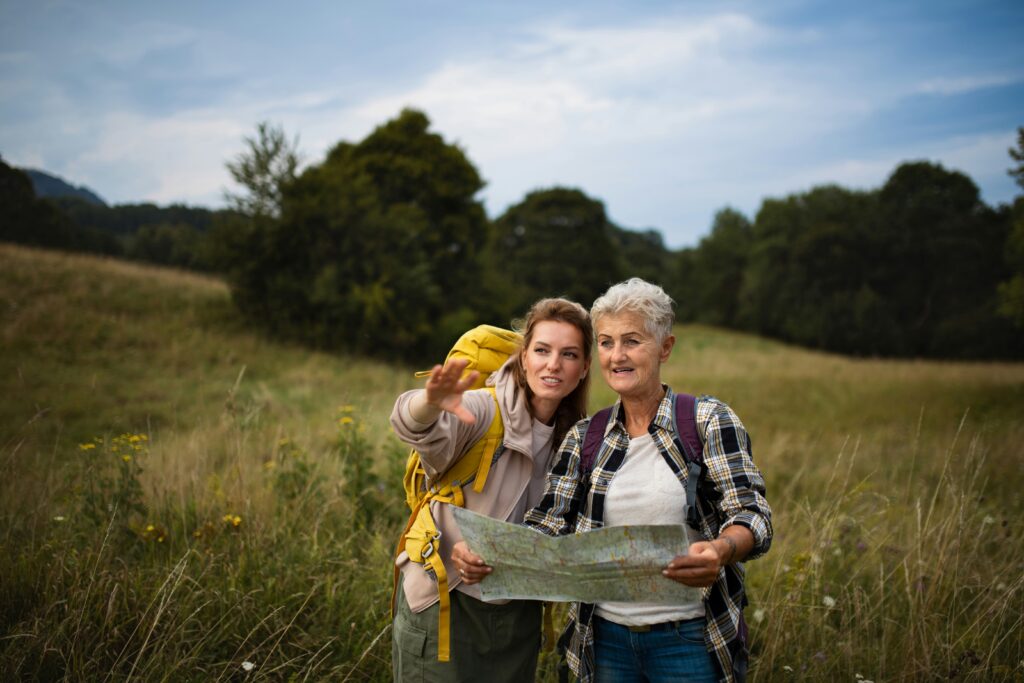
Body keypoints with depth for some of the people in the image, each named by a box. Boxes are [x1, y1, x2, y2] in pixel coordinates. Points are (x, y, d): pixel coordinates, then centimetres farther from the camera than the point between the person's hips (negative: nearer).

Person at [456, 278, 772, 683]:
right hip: (606, 640, 3)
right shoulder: (585, 438, 4)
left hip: (689, 641, -3)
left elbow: (752, 514, -13)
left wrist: (721, 550, -36)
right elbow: (549, 526, 0)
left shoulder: (708, 421, -6)